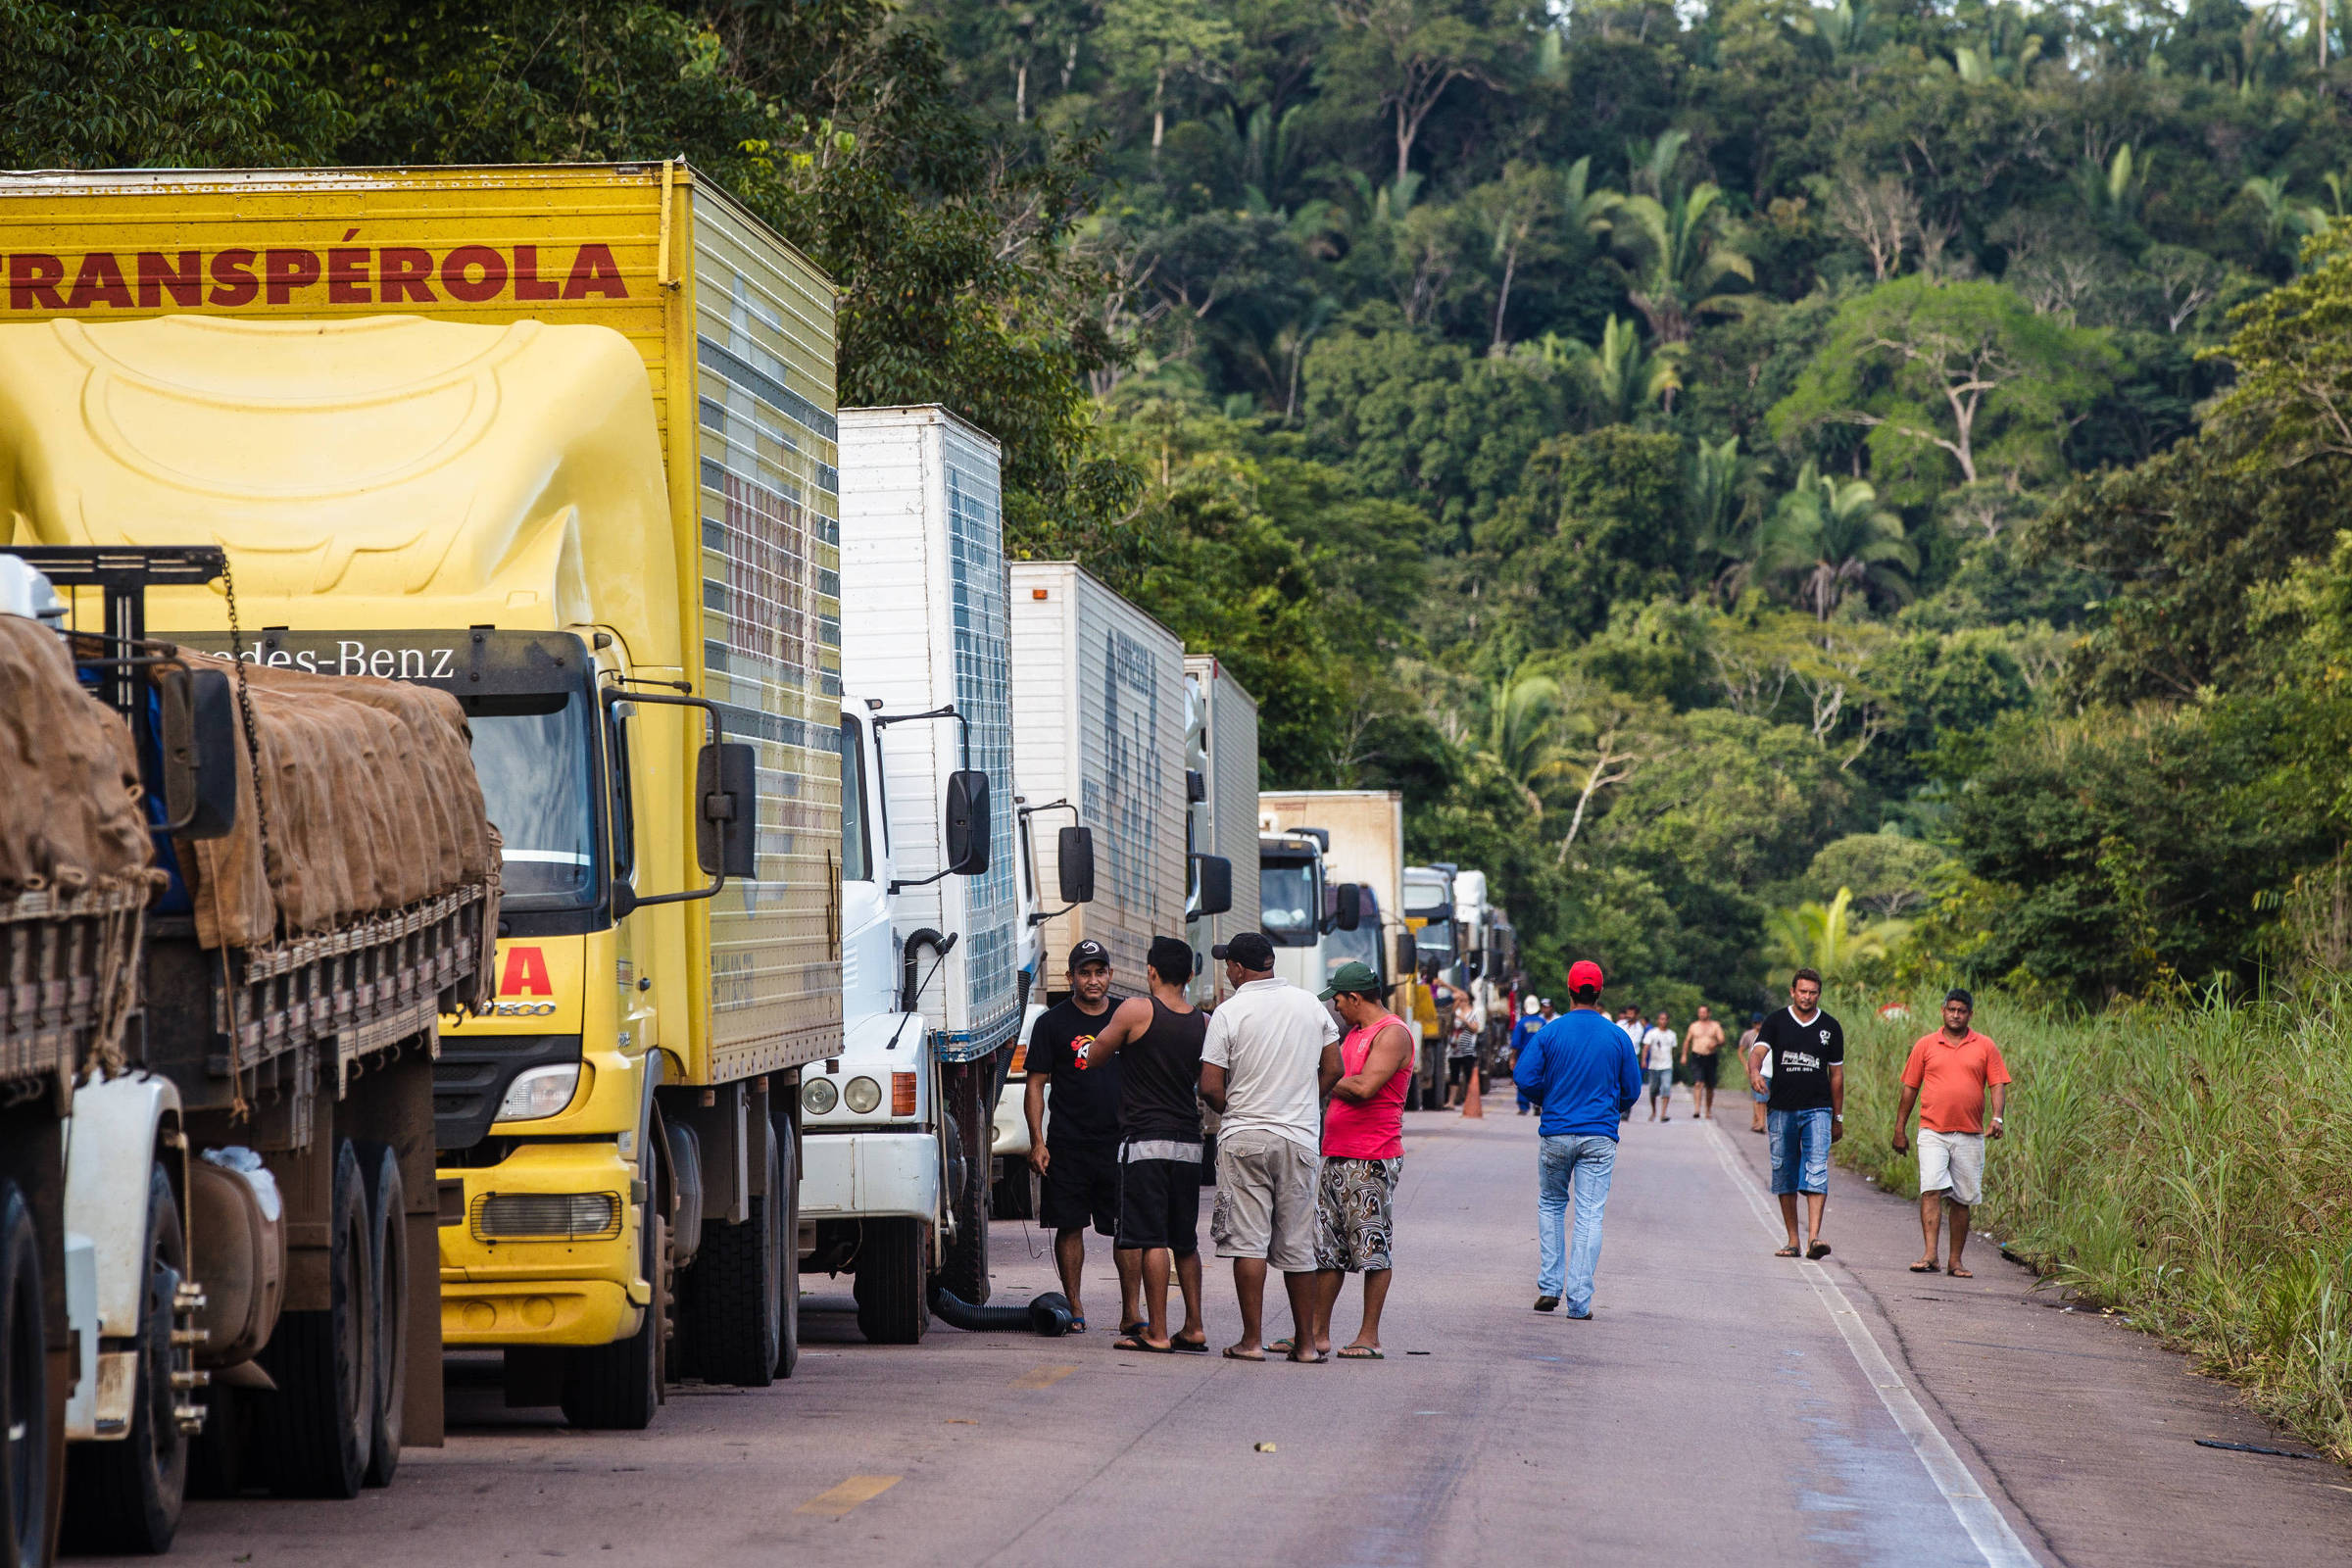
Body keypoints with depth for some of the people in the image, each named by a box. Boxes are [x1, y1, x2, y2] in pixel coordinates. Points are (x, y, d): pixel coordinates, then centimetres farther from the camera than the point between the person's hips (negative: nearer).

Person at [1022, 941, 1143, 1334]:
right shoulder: (1053, 1022, 3)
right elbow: (1036, 1084, 2)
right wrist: (1037, 1142, -6)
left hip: (1121, 1141, 1)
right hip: (1068, 1144, -1)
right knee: (1069, 1227, 2)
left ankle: (1130, 1313, 3)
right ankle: (1074, 1310, 11)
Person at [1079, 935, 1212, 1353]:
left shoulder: (1136, 1011, -8)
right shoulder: (1205, 1023, 6)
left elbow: (1092, 1062, 3)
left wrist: (1092, 1049, 24)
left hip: (1146, 1141, -5)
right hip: (1189, 1142, 5)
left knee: (1151, 1239, -5)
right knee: (1185, 1241, 13)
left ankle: (1157, 1332, -7)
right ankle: (1194, 1329, 14)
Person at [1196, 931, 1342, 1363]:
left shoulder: (1230, 1011, -8)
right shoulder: (1311, 1006, 5)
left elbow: (1210, 1087, -8)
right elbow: (1332, 1069, 11)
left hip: (1244, 1137, -4)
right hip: (1301, 1140, 4)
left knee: (1248, 1242, -2)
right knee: (1297, 1245, 9)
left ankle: (1252, 1340, -5)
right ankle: (1305, 1340, 12)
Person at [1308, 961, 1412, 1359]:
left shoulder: (1392, 1034, -10)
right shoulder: (1355, 1032, 20)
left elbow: (1364, 1086, -22)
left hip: (1373, 1158, -9)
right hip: (1337, 1155, 9)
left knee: (1372, 1248, -5)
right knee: (1326, 1248, 9)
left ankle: (1369, 1337, -2)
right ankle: (1318, 1333, 13)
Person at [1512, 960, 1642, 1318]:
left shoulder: (1550, 1032, -3)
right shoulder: (1617, 1037, 0)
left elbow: (1525, 1077, -7)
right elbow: (1632, 1090, 5)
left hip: (1556, 1134, 0)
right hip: (1599, 1138, 0)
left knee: (1551, 1205, 18)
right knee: (1589, 1215, 0)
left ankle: (1549, 1286, 12)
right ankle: (1579, 1300, -5)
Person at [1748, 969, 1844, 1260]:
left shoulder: (1830, 1027, 8)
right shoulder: (1776, 1022, 4)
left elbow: (1836, 1074, 13)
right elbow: (1759, 1051, -11)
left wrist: (1838, 1118, 14)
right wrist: (1754, 1072, -35)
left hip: (1817, 1110, -1)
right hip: (1781, 1110, 1)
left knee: (1817, 1171, -15)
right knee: (1784, 1175, 5)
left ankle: (1814, 1237, -24)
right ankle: (1793, 1241, 13)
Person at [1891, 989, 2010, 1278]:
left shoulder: (1985, 1047, 8)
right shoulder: (1925, 1045, 8)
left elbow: (1998, 1085, 4)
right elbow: (1909, 1088, 11)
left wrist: (1997, 1119, -13)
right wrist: (1899, 1130, 9)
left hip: (1970, 1135, 1)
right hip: (1933, 1132, -1)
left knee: (1962, 1199, 5)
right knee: (1931, 1190, -16)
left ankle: (1955, 1261, 11)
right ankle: (1929, 1255, -21)